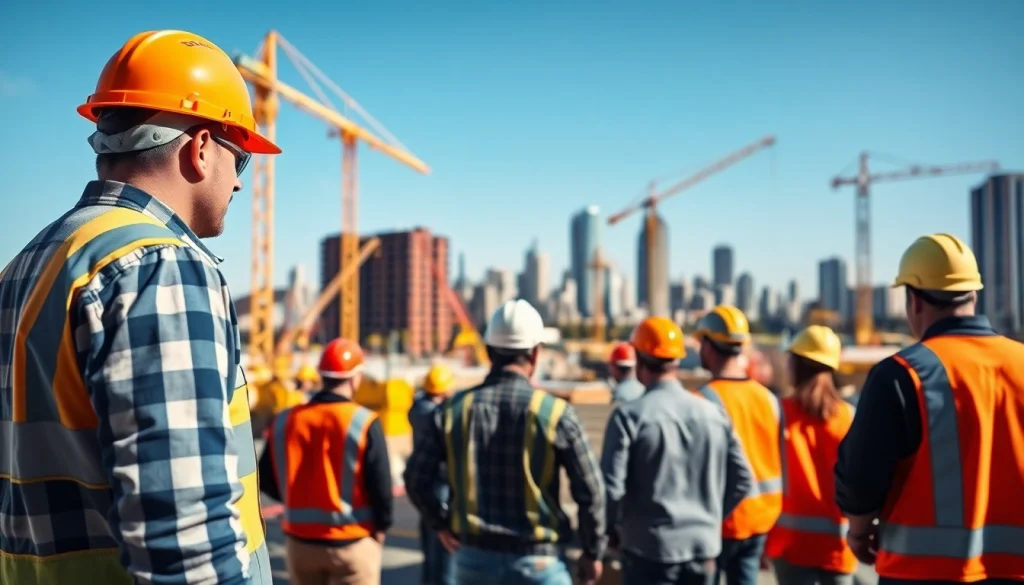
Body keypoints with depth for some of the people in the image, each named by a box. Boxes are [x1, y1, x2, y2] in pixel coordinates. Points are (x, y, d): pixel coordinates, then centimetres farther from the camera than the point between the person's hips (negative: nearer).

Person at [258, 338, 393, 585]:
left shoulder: (284, 421, -1)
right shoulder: (364, 422, -14)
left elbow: (266, 480, 7)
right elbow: (380, 484, -13)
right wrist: (382, 526, 4)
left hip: (300, 540, 4)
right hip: (352, 542, -4)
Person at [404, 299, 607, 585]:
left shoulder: (455, 408, -3)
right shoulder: (554, 413, -12)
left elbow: (416, 478, 0)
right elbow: (590, 491, -9)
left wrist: (440, 524, 16)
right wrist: (592, 553, 5)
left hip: (473, 558, 4)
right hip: (536, 562, -3)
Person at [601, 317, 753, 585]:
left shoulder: (629, 415, -13)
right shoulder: (713, 413, 2)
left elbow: (611, 486, -15)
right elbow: (742, 480, 5)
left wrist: (613, 528, 3)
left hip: (650, 548, -4)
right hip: (703, 544, 5)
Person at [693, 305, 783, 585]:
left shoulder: (706, 399, -15)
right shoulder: (768, 397, 5)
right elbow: (780, 463, 10)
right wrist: (770, 511, 19)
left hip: (721, 519, -5)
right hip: (761, 517, 6)